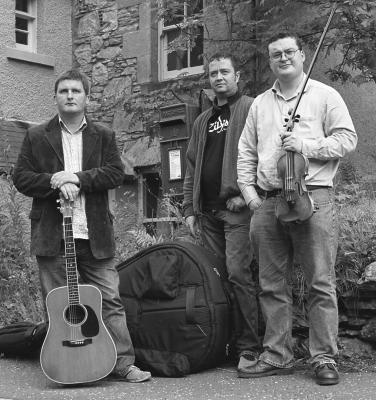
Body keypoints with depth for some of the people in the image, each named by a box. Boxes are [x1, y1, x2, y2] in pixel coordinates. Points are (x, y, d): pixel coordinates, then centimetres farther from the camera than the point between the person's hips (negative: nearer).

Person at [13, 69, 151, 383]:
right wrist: (54, 181, -13)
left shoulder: (104, 136, 11)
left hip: (95, 234, 0)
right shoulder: (37, 137, 10)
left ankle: (123, 364, 3)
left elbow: (116, 173, -1)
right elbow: (21, 177, 4)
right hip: (51, 234, 0)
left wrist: (76, 178, -13)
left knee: (110, 299, -1)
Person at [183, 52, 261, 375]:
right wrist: (190, 208, 15)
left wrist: (247, 194, -14)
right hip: (208, 211, 6)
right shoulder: (203, 121, 23)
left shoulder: (251, 109, 3)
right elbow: (192, 168, 23)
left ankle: (249, 347, -8)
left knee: (238, 273, -13)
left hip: (238, 207, -6)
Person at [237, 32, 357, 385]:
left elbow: (347, 138, 0)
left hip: (312, 197, -4)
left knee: (320, 283, -4)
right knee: (272, 285, 6)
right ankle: (276, 356, 14)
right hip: (267, 202, 4)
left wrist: (307, 146, -12)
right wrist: (249, 193, 7)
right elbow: (246, 153, 19)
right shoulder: (260, 104, 20)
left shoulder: (324, 95, 8)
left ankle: (324, 358, 2)